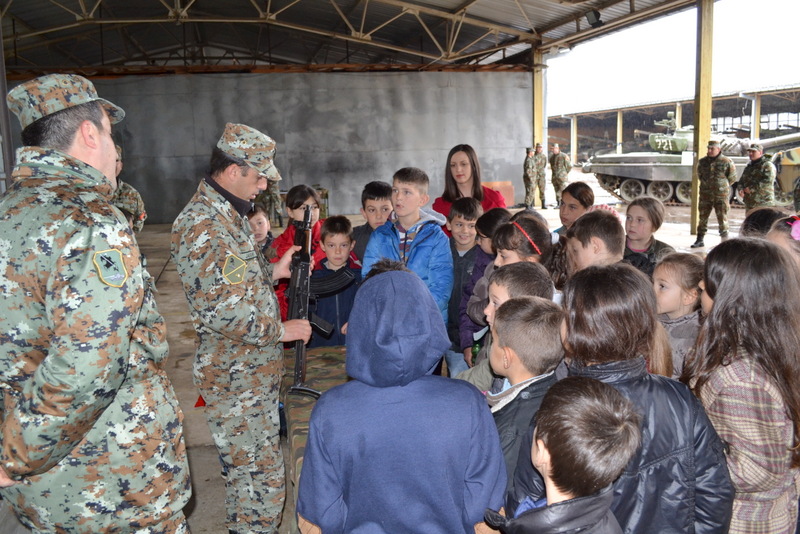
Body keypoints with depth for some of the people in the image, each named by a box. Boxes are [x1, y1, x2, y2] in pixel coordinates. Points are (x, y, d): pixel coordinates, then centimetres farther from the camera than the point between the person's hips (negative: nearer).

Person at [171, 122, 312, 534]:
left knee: (248, 466, 22)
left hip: (254, 371, 10)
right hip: (235, 378, -10)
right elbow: (216, 311, -27)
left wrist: (272, 271, 8)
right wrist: (280, 330, -17)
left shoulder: (227, 214, 12)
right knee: (260, 472, -1)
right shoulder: (201, 225, -21)